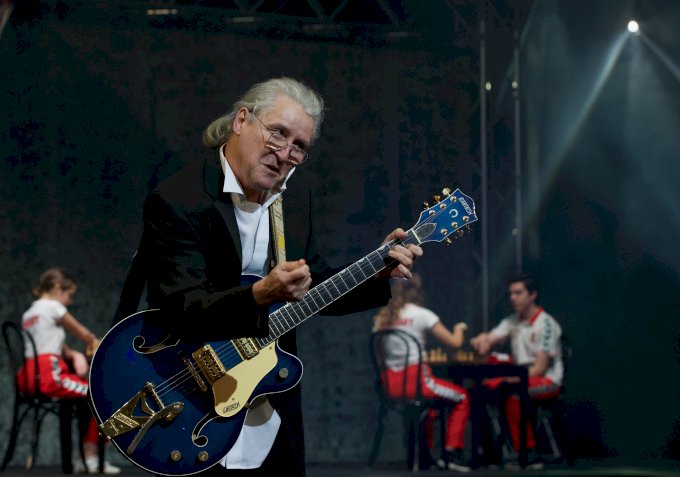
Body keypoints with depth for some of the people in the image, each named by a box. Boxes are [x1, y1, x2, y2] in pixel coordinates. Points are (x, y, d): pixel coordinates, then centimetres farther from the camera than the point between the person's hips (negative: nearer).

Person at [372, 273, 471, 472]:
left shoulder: (382, 318, 11)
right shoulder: (421, 314, -2)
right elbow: (454, 342, 1)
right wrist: (459, 328, 24)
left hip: (390, 384, 6)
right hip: (415, 379, -6)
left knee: (429, 397, 36)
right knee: (462, 398, 18)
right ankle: (451, 453, 11)